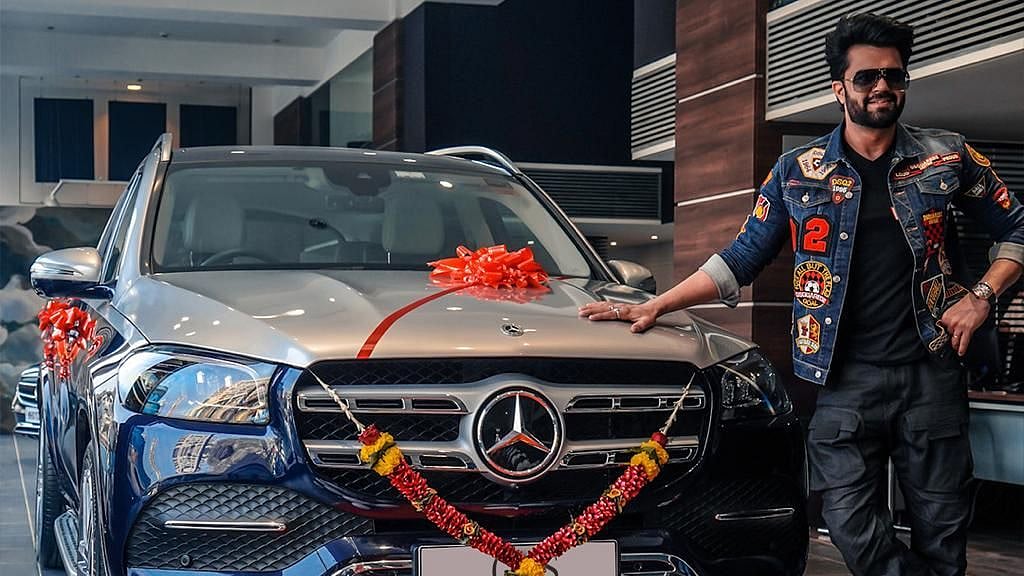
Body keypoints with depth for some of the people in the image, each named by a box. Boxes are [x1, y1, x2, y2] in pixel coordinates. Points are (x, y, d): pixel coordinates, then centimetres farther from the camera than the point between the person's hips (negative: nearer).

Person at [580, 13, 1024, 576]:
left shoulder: (947, 157, 7)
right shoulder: (797, 172, 8)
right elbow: (741, 258, 11)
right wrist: (653, 307, 4)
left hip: (930, 374, 0)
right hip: (845, 378, 0)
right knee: (853, 531, -9)